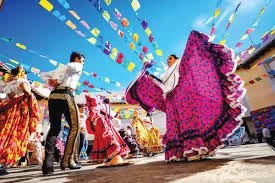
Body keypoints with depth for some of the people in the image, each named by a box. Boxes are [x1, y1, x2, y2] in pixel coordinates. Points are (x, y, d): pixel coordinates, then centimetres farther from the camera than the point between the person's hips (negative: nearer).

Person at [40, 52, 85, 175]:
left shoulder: (60, 68, 33)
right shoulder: (78, 66, 11)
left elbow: (42, 75, 33)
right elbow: (70, 67, -14)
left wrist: (51, 81, 13)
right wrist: (59, 82, -6)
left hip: (53, 96, 7)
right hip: (66, 95, -7)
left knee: (54, 128, 7)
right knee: (75, 126, -1)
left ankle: (47, 165, 3)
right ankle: (67, 160, -5)